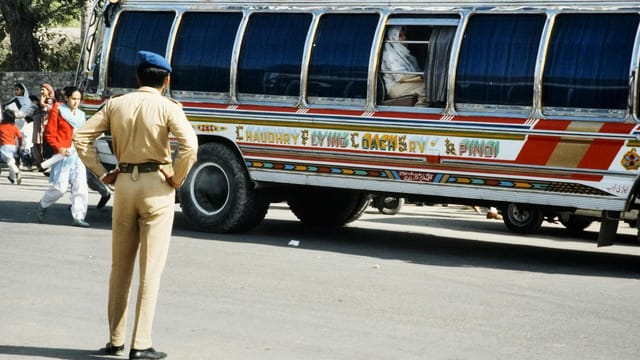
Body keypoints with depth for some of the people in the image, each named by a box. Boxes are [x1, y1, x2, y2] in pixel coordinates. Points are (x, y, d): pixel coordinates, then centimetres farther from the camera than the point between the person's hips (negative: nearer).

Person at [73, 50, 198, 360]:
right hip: (156, 185, -4)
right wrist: (176, 179, -8)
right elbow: (189, 145, -21)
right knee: (151, 268, -1)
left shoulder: (116, 105, 5)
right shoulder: (167, 108, -7)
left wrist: (101, 174, 7)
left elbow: (82, 137, 3)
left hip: (124, 183, 4)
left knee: (120, 266, 14)